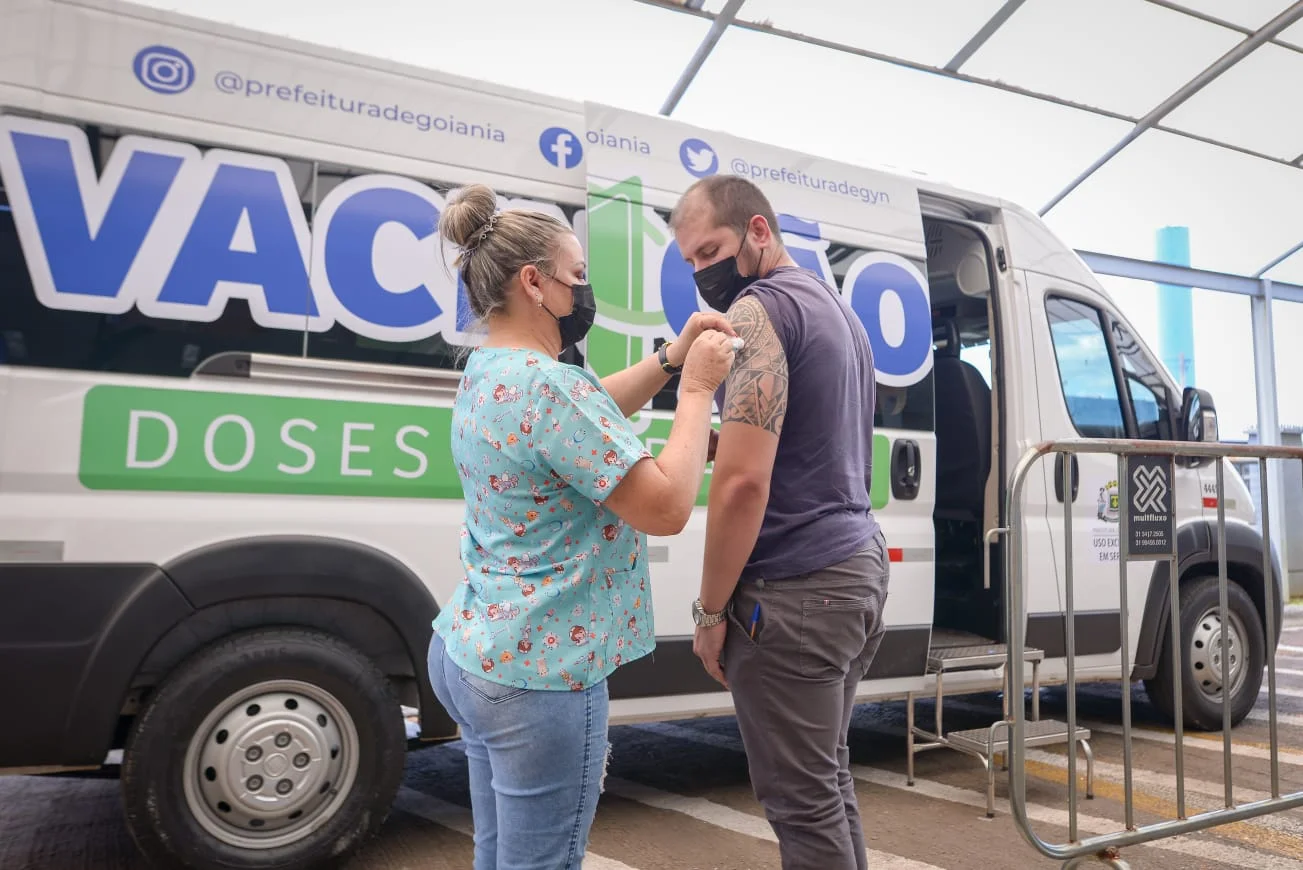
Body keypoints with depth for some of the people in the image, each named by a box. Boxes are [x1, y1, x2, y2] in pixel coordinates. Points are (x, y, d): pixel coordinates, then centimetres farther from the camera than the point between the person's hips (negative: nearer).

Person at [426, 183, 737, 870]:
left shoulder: (485, 372, 8)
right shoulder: (549, 386, -22)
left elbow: (593, 412, 22)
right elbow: (667, 507, -21)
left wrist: (672, 359, 9)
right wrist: (697, 388, -12)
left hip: (469, 651, 10)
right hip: (541, 675, -10)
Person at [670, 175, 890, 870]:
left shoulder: (759, 310, -12)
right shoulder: (838, 310, 18)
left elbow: (743, 481, -21)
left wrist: (711, 610, -11)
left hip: (795, 588, -10)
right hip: (859, 563, 10)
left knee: (800, 799, 2)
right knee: (828, 778, 19)